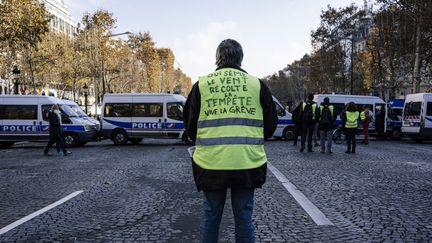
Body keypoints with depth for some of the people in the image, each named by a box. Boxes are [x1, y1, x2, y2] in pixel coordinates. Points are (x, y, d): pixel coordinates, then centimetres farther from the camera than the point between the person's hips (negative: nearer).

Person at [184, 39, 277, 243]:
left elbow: (190, 126, 7)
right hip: (247, 164, 0)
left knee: (211, 216, 15)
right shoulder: (257, 84, 2)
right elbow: (271, 124, 8)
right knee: (243, 217, 13)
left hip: (210, 164, 0)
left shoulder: (201, 85, 2)